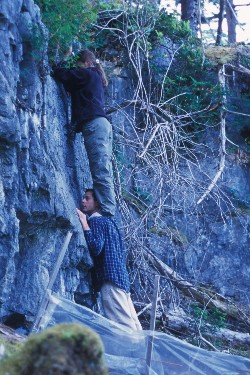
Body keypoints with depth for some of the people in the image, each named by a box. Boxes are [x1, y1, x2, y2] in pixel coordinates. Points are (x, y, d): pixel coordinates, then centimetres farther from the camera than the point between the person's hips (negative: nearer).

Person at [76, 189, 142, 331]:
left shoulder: (95, 221, -4)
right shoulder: (107, 220, 24)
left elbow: (96, 248, -18)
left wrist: (85, 224, -13)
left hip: (110, 278, -10)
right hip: (122, 277, 10)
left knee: (122, 323, -13)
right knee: (131, 322, 6)